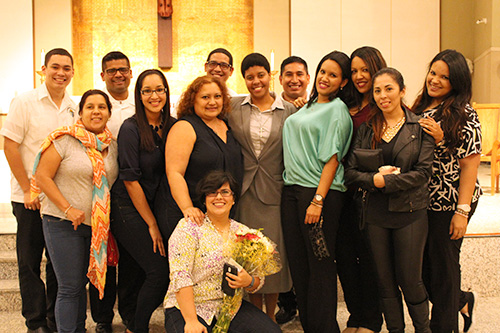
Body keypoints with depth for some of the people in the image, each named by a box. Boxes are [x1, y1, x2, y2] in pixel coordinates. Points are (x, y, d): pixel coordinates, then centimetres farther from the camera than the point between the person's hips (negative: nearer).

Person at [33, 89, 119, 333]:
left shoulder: (112, 145, 8)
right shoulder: (65, 139, -9)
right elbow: (43, 176, -11)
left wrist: (106, 215, 4)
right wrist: (68, 208, -16)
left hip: (97, 226, 5)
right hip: (63, 223, -5)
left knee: (82, 283, 14)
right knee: (70, 287, -2)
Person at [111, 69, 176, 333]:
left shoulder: (172, 126, 3)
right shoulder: (131, 128, -13)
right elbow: (130, 180, -14)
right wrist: (152, 224, -10)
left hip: (157, 205, 6)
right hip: (129, 209, -6)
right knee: (159, 272, -10)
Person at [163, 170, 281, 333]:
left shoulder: (244, 232, 8)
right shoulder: (188, 227, -6)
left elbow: (259, 279, 12)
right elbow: (180, 276, -14)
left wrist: (249, 282, -12)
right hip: (187, 308, -4)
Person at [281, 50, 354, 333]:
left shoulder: (337, 110, -3)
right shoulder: (309, 106, 18)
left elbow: (332, 159, -11)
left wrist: (318, 201, -18)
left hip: (320, 192, -7)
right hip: (292, 190, 7)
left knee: (320, 264, 0)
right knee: (298, 260, 9)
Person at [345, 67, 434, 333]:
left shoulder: (419, 127, -1)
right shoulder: (366, 129, 7)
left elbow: (422, 172, -9)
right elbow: (351, 172, 1)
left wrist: (384, 181, -15)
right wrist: (375, 177, -16)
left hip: (409, 212, -2)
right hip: (375, 213, 3)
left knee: (409, 279, 3)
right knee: (385, 280, 9)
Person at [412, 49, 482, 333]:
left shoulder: (464, 116, -11)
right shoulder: (420, 109, 8)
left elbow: (470, 165, -14)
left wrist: (462, 211, -19)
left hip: (449, 203, -6)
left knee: (443, 265, 4)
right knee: (421, 264, 14)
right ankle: (462, 301, 40)